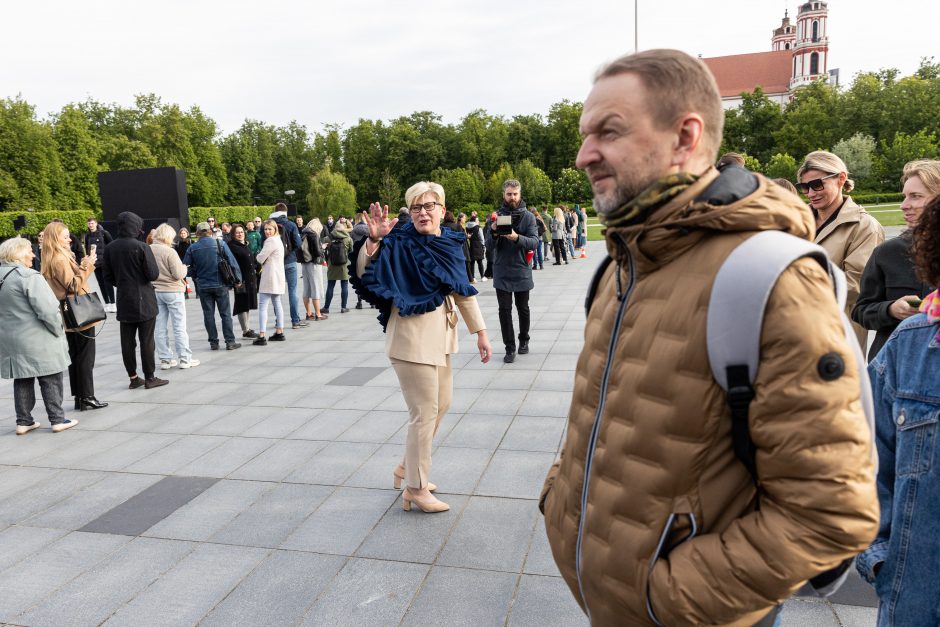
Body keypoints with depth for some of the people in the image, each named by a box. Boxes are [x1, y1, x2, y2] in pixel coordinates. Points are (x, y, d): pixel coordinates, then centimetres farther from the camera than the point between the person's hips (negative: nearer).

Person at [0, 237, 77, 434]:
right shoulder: (29, 277, -17)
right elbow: (47, 310, -22)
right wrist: (58, 331, -9)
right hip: (37, 341, -8)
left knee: (22, 380, 15)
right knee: (50, 379, 3)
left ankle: (23, 421, 20)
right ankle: (57, 419, 8)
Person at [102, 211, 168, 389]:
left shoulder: (110, 248, 3)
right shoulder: (141, 247, -15)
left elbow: (108, 276, 9)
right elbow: (153, 275, -14)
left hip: (123, 301, 5)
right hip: (144, 301, -5)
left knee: (127, 341, 9)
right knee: (146, 340, 2)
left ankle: (133, 377, 16)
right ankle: (150, 377, 8)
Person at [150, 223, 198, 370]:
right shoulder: (169, 252, -16)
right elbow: (179, 274, -16)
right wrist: (184, 268, 4)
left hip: (154, 291, 5)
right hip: (172, 291, -5)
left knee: (159, 328, 9)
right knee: (179, 326, 3)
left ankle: (165, 359, 13)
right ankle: (185, 359, 6)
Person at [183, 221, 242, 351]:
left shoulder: (192, 248, -4)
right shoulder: (220, 244, -7)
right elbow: (232, 262, -6)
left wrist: (195, 276, 16)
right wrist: (237, 278, 4)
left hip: (203, 286, 1)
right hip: (220, 284, -1)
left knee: (208, 315, 9)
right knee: (225, 314, 5)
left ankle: (213, 342, 12)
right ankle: (230, 342, 4)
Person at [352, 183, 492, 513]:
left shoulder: (451, 243, 5)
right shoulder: (400, 243, -11)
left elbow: (463, 290, 12)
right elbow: (366, 273, -23)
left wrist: (480, 332, 12)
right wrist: (373, 240, -39)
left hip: (440, 336, 8)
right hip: (412, 337, -7)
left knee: (441, 405, 17)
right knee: (425, 412, -2)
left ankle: (406, 467, 35)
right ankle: (415, 488, 15)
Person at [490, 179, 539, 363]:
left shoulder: (528, 217, -1)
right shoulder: (496, 215, 0)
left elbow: (534, 242, -13)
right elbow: (491, 245, -5)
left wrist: (517, 238, -30)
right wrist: (494, 232, -26)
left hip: (522, 272, 0)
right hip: (502, 273, 0)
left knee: (523, 309, 13)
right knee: (505, 310, 0)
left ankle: (524, 340, 32)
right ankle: (510, 348, 8)